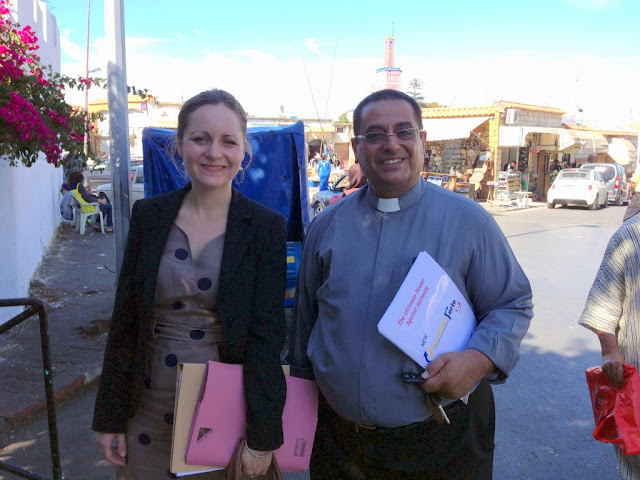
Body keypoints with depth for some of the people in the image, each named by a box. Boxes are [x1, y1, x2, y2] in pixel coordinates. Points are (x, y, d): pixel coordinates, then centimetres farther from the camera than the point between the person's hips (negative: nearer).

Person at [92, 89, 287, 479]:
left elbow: (267, 334, -11)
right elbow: (124, 322, 1)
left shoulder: (266, 227, -10)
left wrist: (262, 438, -11)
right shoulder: (148, 215, -2)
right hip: (151, 407, 3)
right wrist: (110, 417, 3)